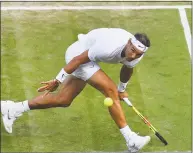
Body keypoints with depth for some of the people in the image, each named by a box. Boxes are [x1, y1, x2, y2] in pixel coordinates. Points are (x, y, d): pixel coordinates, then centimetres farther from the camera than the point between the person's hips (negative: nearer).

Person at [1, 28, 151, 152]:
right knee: (111, 91, -19)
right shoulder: (109, 47, -38)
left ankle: (13, 109, 27)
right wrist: (57, 81, -20)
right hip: (79, 53, -8)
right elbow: (78, 59, -27)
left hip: (88, 54, 9)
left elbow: (127, 68, 12)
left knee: (63, 100, 15)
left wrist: (122, 89, 27)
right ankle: (130, 139, -12)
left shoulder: (137, 54, -13)